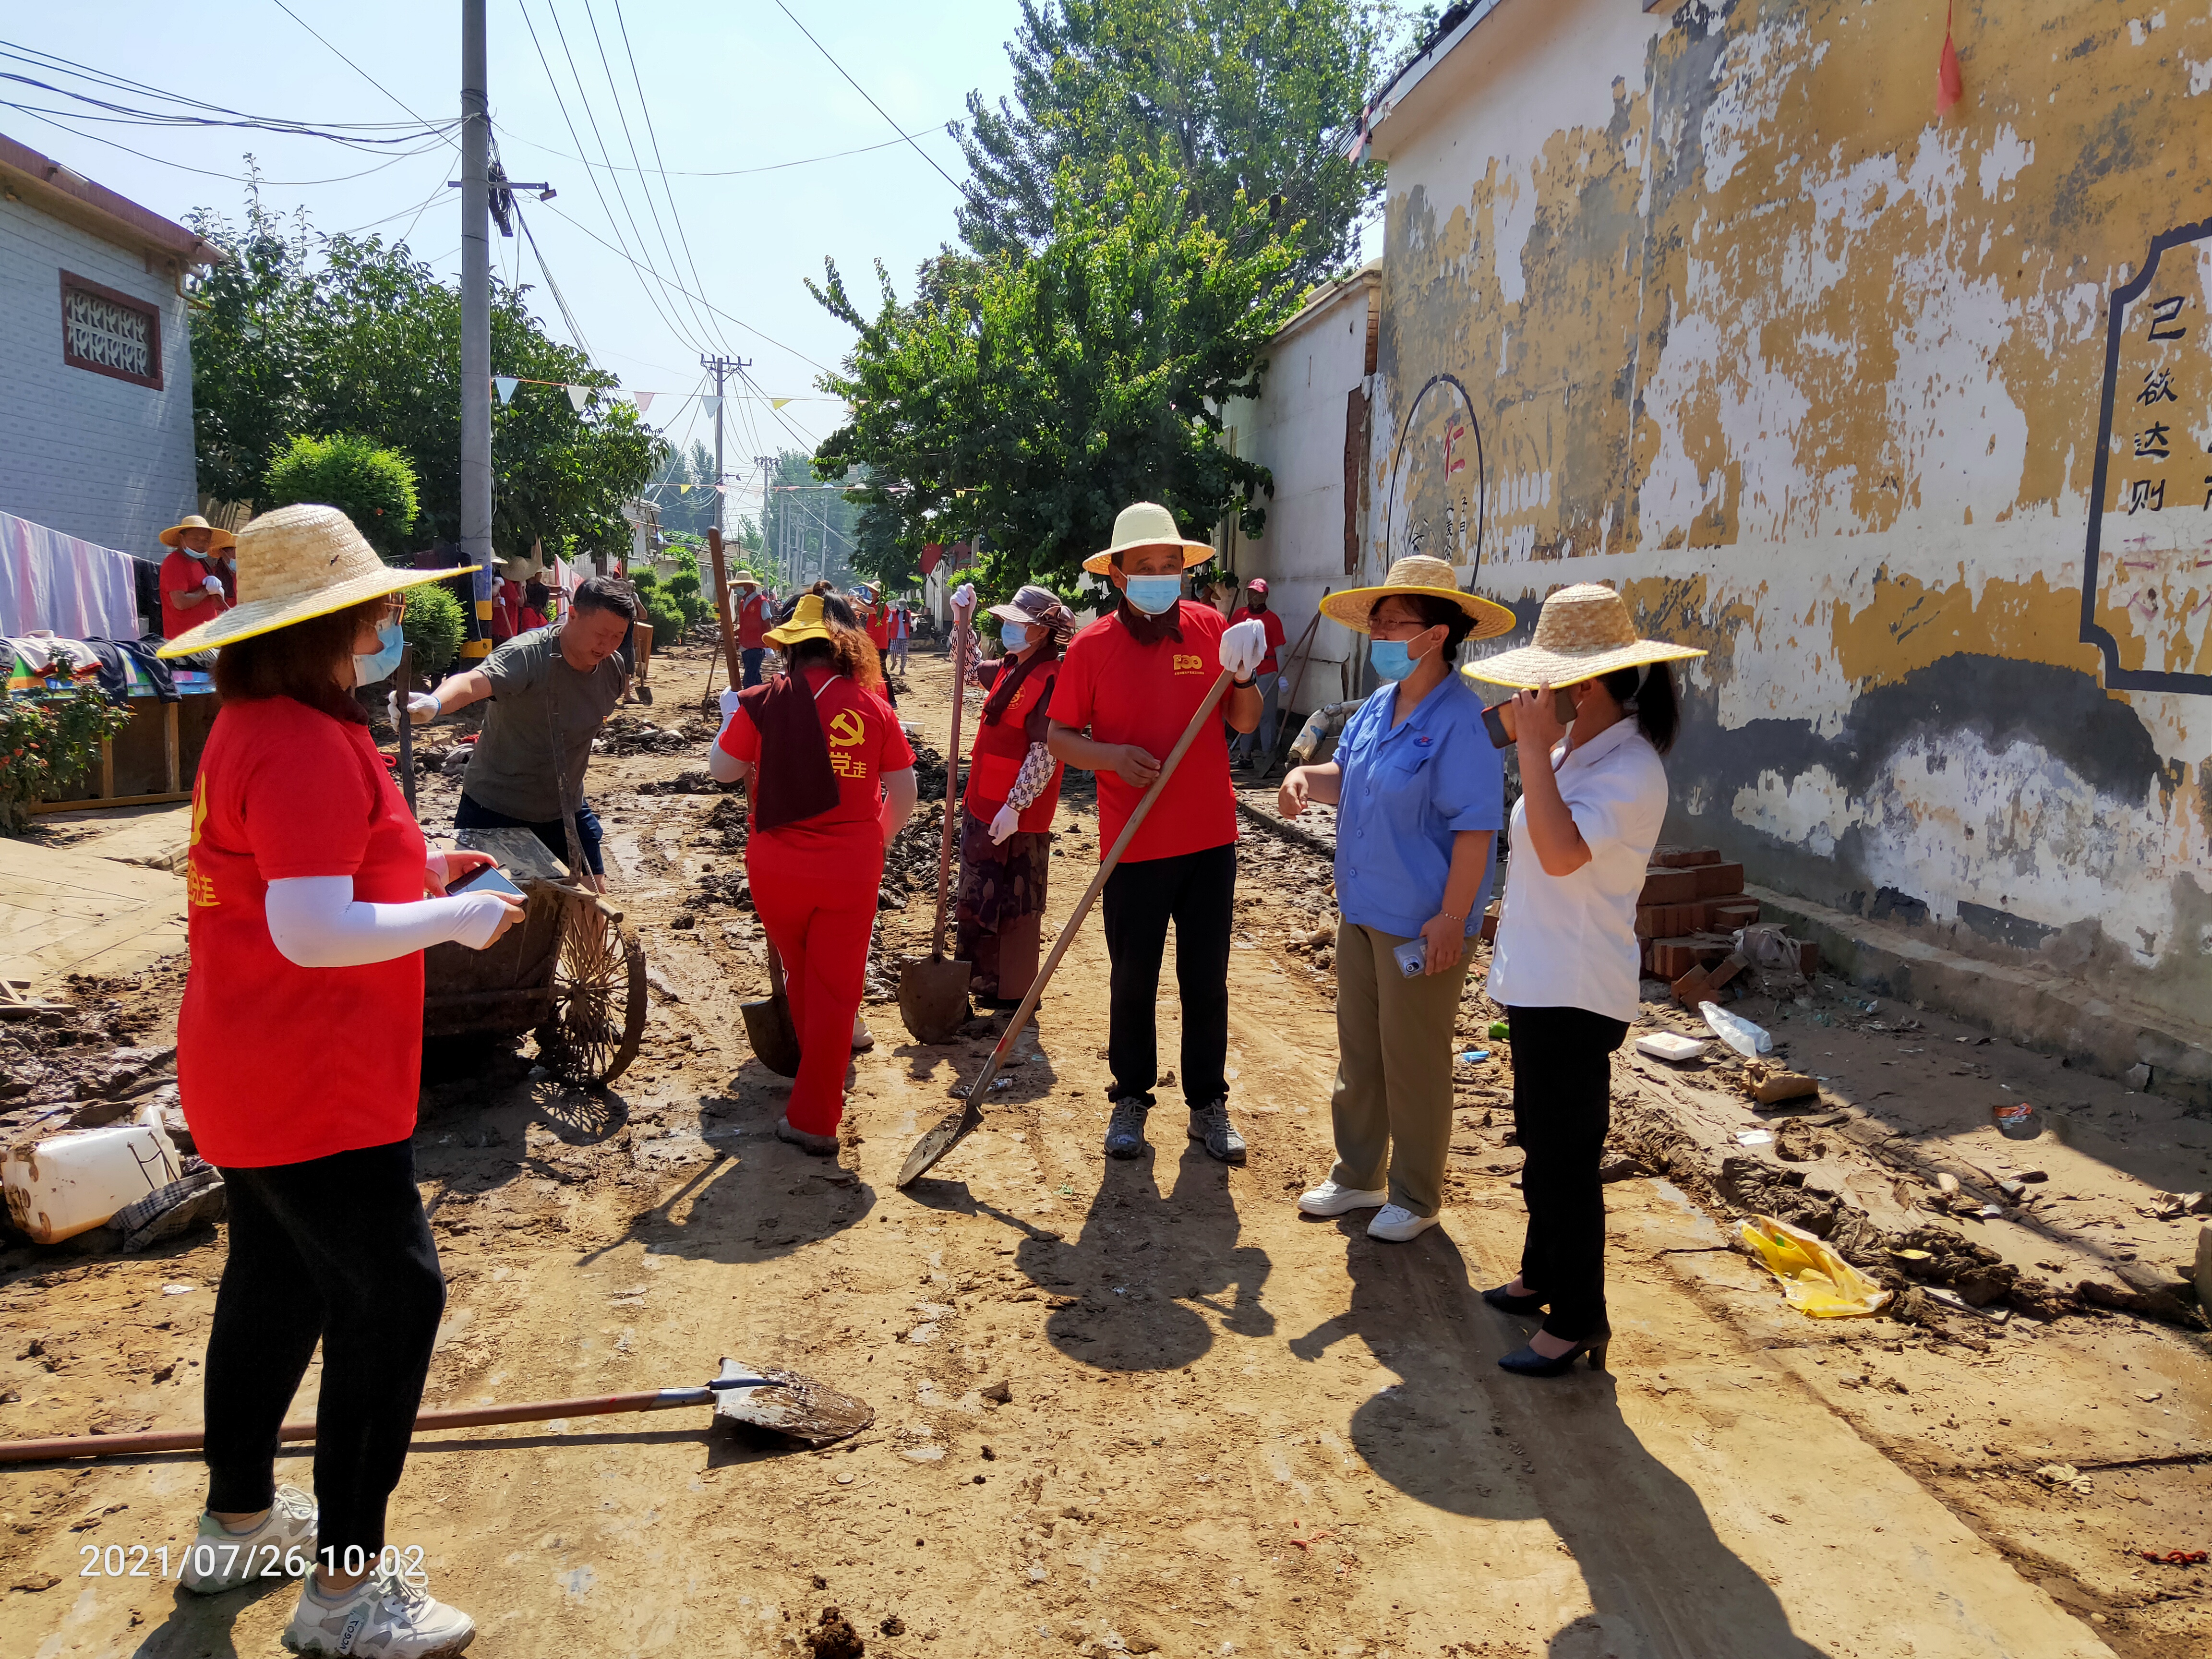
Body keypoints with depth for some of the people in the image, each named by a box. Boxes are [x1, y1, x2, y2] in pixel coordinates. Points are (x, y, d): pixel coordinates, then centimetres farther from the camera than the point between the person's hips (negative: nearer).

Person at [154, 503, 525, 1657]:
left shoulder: (251, 728, 9)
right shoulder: (307, 745, -24)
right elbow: (313, 933, -30)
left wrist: (412, 870, 12)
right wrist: (452, 918, -18)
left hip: (250, 1075, 11)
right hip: (313, 1089, -11)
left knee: (275, 1281, 22)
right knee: (393, 1299, -2)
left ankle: (237, 1520, 40)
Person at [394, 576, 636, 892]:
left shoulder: (614, 668, -7)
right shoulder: (527, 655, -28)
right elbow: (474, 682, -48)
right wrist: (433, 704, -70)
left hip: (564, 810, 5)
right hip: (494, 808, -5)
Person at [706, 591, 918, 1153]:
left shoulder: (762, 702, -8)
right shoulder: (872, 706, -4)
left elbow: (723, 769, 5)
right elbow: (905, 793, 2)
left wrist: (731, 716, 22)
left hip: (777, 868, 1)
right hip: (852, 871, 0)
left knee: (801, 977, 23)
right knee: (835, 989, 8)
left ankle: (820, 1078, 43)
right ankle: (815, 1118, 9)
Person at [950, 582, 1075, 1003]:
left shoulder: (1051, 679, -19)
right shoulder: (1009, 669, 8)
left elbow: (1045, 753, -24)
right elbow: (973, 672, 29)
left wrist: (1014, 806, -25)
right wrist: (962, 622, 17)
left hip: (1016, 814, -9)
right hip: (984, 805, 9)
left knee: (1012, 904, 3)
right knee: (978, 895, 20)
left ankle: (1011, 991, 15)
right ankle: (980, 975, 34)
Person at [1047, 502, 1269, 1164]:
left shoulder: (1211, 629, 1)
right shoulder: (1092, 646, -4)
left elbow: (1245, 723, 8)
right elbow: (1058, 737, -1)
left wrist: (1244, 679, -13)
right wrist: (1111, 755, -19)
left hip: (1210, 838, 2)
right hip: (1133, 844, -2)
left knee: (1207, 980, 10)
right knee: (1132, 982, 9)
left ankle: (1208, 1104, 23)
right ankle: (1130, 1099, 26)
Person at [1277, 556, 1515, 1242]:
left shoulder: (1461, 720, -19)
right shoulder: (1379, 706, 6)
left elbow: (1475, 827, -21)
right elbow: (1347, 774, 18)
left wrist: (1453, 917, -22)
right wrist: (1308, 776, -5)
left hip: (1420, 925, -8)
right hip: (1362, 909, 8)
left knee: (1413, 1062, 6)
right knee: (1358, 1051, 19)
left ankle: (1417, 1198, 24)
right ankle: (1358, 1174, 36)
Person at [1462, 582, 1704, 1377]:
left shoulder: (1631, 770, -21)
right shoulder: (1572, 753, 8)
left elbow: (1562, 852, -35)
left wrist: (1534, 749, -31)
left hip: (1577, 996, -10)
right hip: (1537, 982, 10)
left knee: (1564, 1156, -1)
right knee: (1541, 1141, 22)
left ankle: (1577, 1321, 12)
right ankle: (1543, 1274, 39)